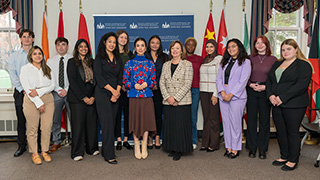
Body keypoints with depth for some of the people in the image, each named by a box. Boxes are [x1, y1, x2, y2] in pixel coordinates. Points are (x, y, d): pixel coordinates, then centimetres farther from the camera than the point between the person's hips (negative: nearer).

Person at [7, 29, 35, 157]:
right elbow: (13, 75, 4)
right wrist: (22, 89, -8)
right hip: (20, 92, 1)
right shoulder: (14, 56, 11)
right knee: (21, 120, 3)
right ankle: (21, 146, 13)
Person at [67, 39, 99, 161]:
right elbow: (72, 81, -6)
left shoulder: (92, 62, 14)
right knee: (78, 124, -3)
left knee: (92, 123, 5)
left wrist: (93, 97, -3)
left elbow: (95, 81, 10)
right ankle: (77, 153, 7)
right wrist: (83, 97, -11)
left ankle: (92, 148, 20)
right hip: (77, 98, -4)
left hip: (91, 99, 4)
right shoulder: (72, 62, 2)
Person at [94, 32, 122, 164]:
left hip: (115, 94, 5)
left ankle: (105, 151, 17)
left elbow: (120, 77, 11)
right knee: (107, 124, -8)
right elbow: (99, 77, -8)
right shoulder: (99, 58, -1)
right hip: (103, 93, -5)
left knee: (112, 123, 6)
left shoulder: (118, 59, 15)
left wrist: (117, 92, -5)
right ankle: (109, 155, -3)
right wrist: (113, 90, -12)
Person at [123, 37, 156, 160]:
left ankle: (144, 146, 15)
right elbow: (125, 80, 3)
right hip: (133, 96, -1)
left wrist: (146, 84, -11)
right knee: (135, 120, 3)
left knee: (146, 119, 1)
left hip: (147, 95, 1)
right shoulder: (129, 63, 5)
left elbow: (154, 80, 8)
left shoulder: (150, 63, 9)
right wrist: (134, 85, -13)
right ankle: (137, 146, 17)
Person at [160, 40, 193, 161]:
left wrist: (176, 98, -14)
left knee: (181, 125, -1)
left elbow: (187, 84, -9)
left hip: (182, 101, -4)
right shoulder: (166, 65, 13)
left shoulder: (187, 64, -1)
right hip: (168, 101, 4)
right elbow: (161, 82, 7)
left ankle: (179, 150, 12)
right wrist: (168, 97, -7)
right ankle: (172, 149, 21)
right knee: (169, 125, 8)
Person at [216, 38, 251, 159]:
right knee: (226, 122, 7)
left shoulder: (245, 62, -1)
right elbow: (219, 78, 9)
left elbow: (243, 81, -9)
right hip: (223, 96, 5)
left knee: (235, 122, -2)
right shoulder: (224, 62, 16)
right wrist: (222, 92, -7)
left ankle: (235, 149, 9)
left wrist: (231, 95, -14)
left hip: (237, 97, -5)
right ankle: (228, 147, 16)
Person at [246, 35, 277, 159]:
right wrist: (251, 84, -7)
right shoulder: (250, 58, 7)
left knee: (264, 120, 4)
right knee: (251, 119, 3)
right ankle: (252, 148, 16)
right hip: (251, 90, 1)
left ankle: (262, 149, 16)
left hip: (266, 92, -1)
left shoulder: (273, 59, 2)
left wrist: (265, 86, -11)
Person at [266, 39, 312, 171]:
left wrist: (282, 98, -20)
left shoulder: (303, 65, -5)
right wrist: (270, 95, -5)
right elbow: (269, 81, 14)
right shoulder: (277, 64, 17)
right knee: (280, 131, 11)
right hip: (277, 105, 6)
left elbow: (301, 85, -16)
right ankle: (284, 157, 26)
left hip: (294, 106, -6)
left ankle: (293, 160, 15)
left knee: (292, 132, 1)